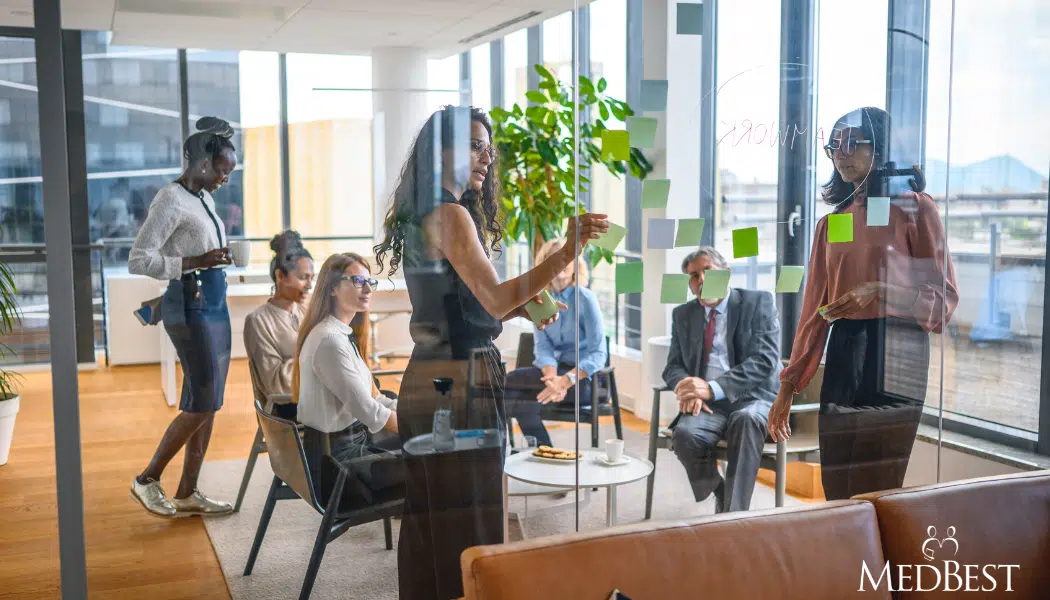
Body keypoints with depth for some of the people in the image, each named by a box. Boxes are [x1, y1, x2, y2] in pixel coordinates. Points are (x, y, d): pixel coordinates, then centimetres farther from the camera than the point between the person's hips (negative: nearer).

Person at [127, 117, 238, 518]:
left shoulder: (204, 198, 14)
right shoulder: (172, 200, -12)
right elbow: (137, 260, -18)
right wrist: (196, 263, -23)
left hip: (215, 303, 9)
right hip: (191, 306, -9)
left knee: (208, 402, 9)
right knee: (203, 402, -7)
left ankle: (187, 494, 17)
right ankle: (148, 480, 10)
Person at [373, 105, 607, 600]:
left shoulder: (419, 217, 16)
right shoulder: (450, 215, -13)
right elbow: (494, 299, -24)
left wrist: (521, 308, 8)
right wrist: (567, 252, -30)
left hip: (429, 381, 10)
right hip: (459, 381, -10)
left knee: (432, 517, 17)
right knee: (464, 522, -2)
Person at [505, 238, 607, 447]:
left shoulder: (586, 299, -8)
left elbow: (598, 354, -13)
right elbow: (543, 347, -2)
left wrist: (566, 381, -28)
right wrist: (552, 378, -24)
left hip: (582, 378, -4)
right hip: (553, 368, 5)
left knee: (511, 381, -23)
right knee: (518, 398, -26)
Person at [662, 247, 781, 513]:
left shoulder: (758, 303, 1)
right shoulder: (683, 314, 14)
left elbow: (765, 360, -12)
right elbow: (673, 366, 12)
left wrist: (713, 388, -25)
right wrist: (686, 387, -14)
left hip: (752, 399, -3)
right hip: (708, 404, 3)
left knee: (746, 419, -38)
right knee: (685, 434, -31)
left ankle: (733, 513, -31)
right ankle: (721, 498, -4)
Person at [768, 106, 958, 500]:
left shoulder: (914, 208, -1)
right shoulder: (831, 221, 14)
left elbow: (944, 296, -3)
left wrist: (879, 291, -20)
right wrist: (789, 385, 10)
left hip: (895, 353, -5)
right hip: (841, 353, 5)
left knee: (876, 490, -5)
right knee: (834, 487, 7)